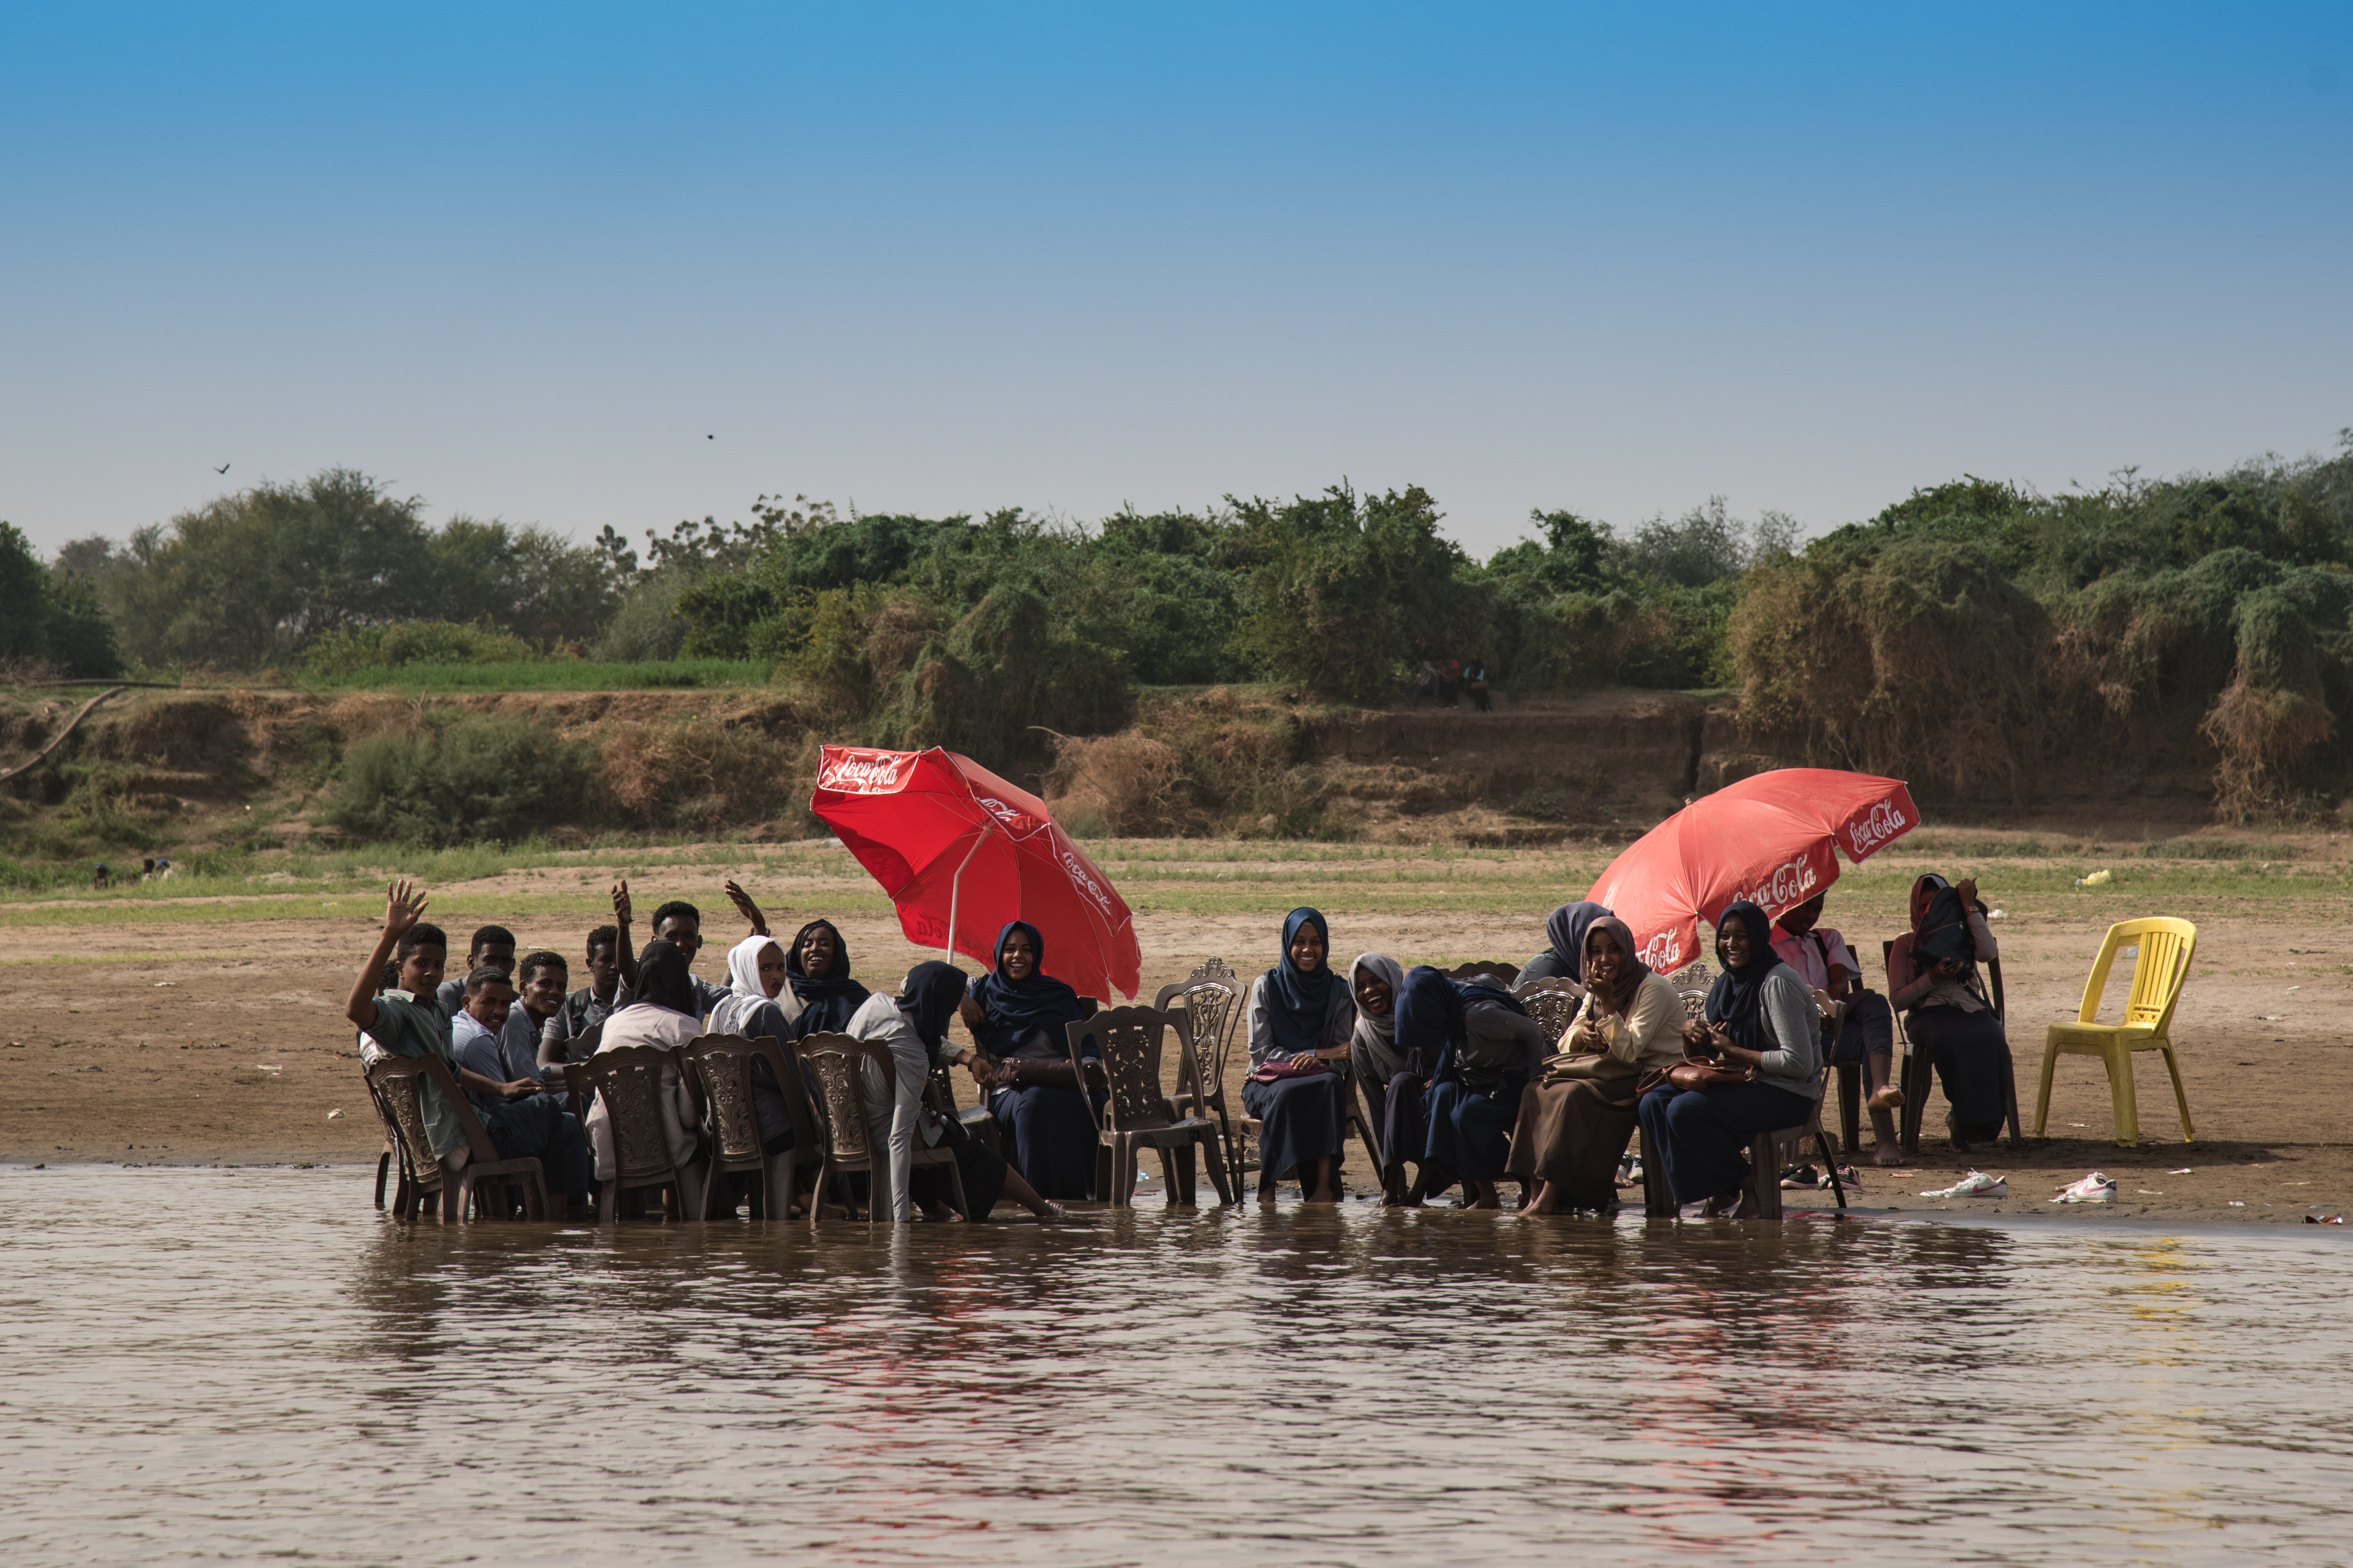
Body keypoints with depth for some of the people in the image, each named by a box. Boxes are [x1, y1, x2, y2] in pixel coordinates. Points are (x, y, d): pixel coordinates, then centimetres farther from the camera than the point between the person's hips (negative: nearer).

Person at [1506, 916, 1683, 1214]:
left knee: (1575, 1095, -31)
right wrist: (1581, 1035, -12)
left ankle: (1551, 1197, -32)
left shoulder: (1653, 989, -11)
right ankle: (1538, 1190, -22)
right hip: (1614, 1074, 8)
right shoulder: (1596, 990, 13)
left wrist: (1607, 1001, -24)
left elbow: (1629, 1050, -20)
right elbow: (1566, 1044, 11)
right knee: (1538, 1088, -14)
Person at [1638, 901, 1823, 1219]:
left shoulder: (1778, 983, -15)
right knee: (1654, 1102, -10)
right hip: (1742, 1085, 9)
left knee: (1685, 1109, -27)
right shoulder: (1726, 984, 11)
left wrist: (1735, 1053, -15)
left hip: (1786, 1094, -9)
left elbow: (1798, 1063, -21)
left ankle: (1733, 1189, -7)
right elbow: (1706, 1056, 19)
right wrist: (1690, 1035, -4)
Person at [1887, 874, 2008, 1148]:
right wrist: (1932, 978, -6)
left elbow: (1988, 952, -2)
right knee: (1949, 1041, -40)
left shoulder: (1962, 935, 24)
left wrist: (1969, 906, 2)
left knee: (1992, 1040, -35)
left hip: (1972, 1009, 2)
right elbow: (1897, 999, 9)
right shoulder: (1906, 944, 19)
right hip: (1930, 1012, -2)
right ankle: (1967, 1119, -27)